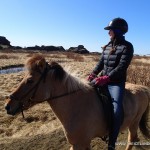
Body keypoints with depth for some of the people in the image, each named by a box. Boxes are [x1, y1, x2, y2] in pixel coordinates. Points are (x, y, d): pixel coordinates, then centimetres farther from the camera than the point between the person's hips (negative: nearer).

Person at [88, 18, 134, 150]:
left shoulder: (127, 46, -6)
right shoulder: (107, 46, 12)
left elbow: (122, 67, -18)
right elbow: (101, 63, 12)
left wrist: (106, 78, -28)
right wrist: (93, 74, -6)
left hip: (116, 83, -7)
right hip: (102, 80, 7)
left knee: (117, 111, -26)